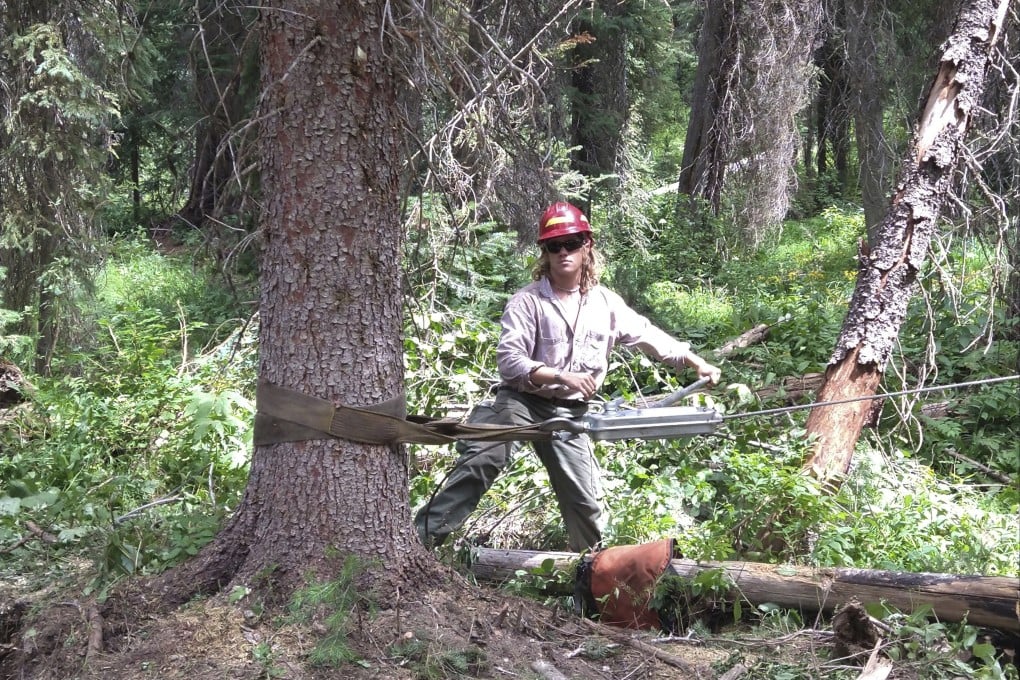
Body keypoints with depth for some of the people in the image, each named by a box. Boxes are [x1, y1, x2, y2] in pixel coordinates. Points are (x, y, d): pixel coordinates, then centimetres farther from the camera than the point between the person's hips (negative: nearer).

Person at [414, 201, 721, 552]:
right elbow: (509, 361, -17)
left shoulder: (606, 302, 4)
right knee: (480, 462, -26)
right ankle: (421, 537, -25)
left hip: (569, 412, 4)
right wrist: (562, 376, -28)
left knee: (586, 500, 6)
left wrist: (697, 362, 6)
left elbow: (648, 336, 13)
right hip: (522, 401, -4)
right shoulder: (527, 301, -9)